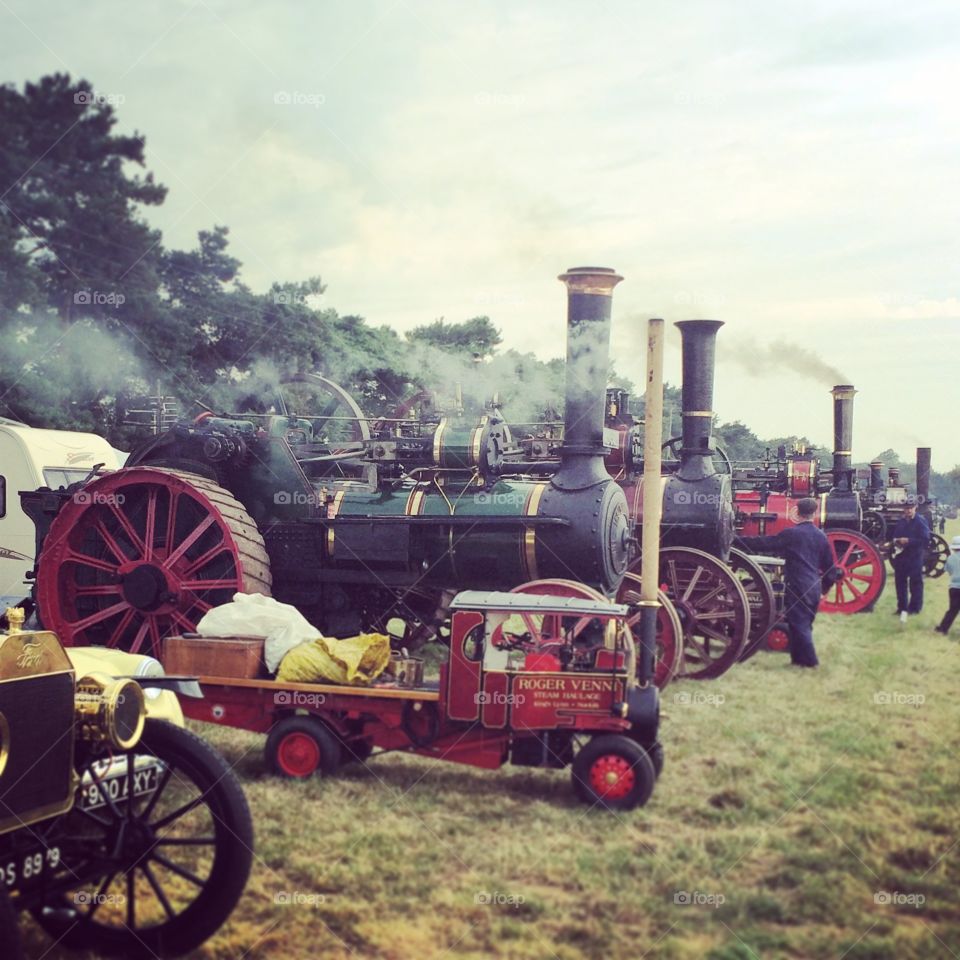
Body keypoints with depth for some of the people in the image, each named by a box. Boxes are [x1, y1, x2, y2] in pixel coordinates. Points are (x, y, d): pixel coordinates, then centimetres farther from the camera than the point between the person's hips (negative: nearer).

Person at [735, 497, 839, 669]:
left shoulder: (791, 534, -8)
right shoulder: (821, 536, 9)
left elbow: (765, 543, -8)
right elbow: (830, 566, 14)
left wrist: (738, 541, 0)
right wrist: (825, 586, 29)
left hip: (797, 588, -6)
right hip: (814, 589, 6)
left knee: (798, 624, -1)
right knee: (804, 624, 16)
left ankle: (808, 660, -3)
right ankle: (800, 657, 22)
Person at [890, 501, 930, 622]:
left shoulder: (921, 521, -8)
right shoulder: (900, 522, 11)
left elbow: (925, 540, -15)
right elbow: (895, 536, 22)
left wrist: (908, 541, -20)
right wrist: (895, 541, -1)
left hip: (915, 557, -6)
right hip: (901, 556, 6)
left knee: (915, 583, 0)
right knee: (900, 582, 10)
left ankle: (915, 608, 10)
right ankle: (902, 607, 20)